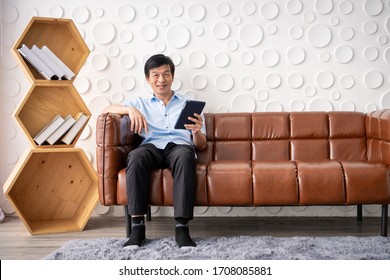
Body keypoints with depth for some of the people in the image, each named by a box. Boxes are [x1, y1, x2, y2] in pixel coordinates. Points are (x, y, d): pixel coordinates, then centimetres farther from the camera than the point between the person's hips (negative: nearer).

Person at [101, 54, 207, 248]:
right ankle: (137, 225, -34)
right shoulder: (140, 103, 25)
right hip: (152, 146, 1)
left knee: (185, 156, -38)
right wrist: (130, 109, -5)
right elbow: (106, 110, 13)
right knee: (136, 156, -36)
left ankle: (182, 227, -40)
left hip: (180, 145, 0)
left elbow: (201, 146, 17)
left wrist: (197, 131, -8)